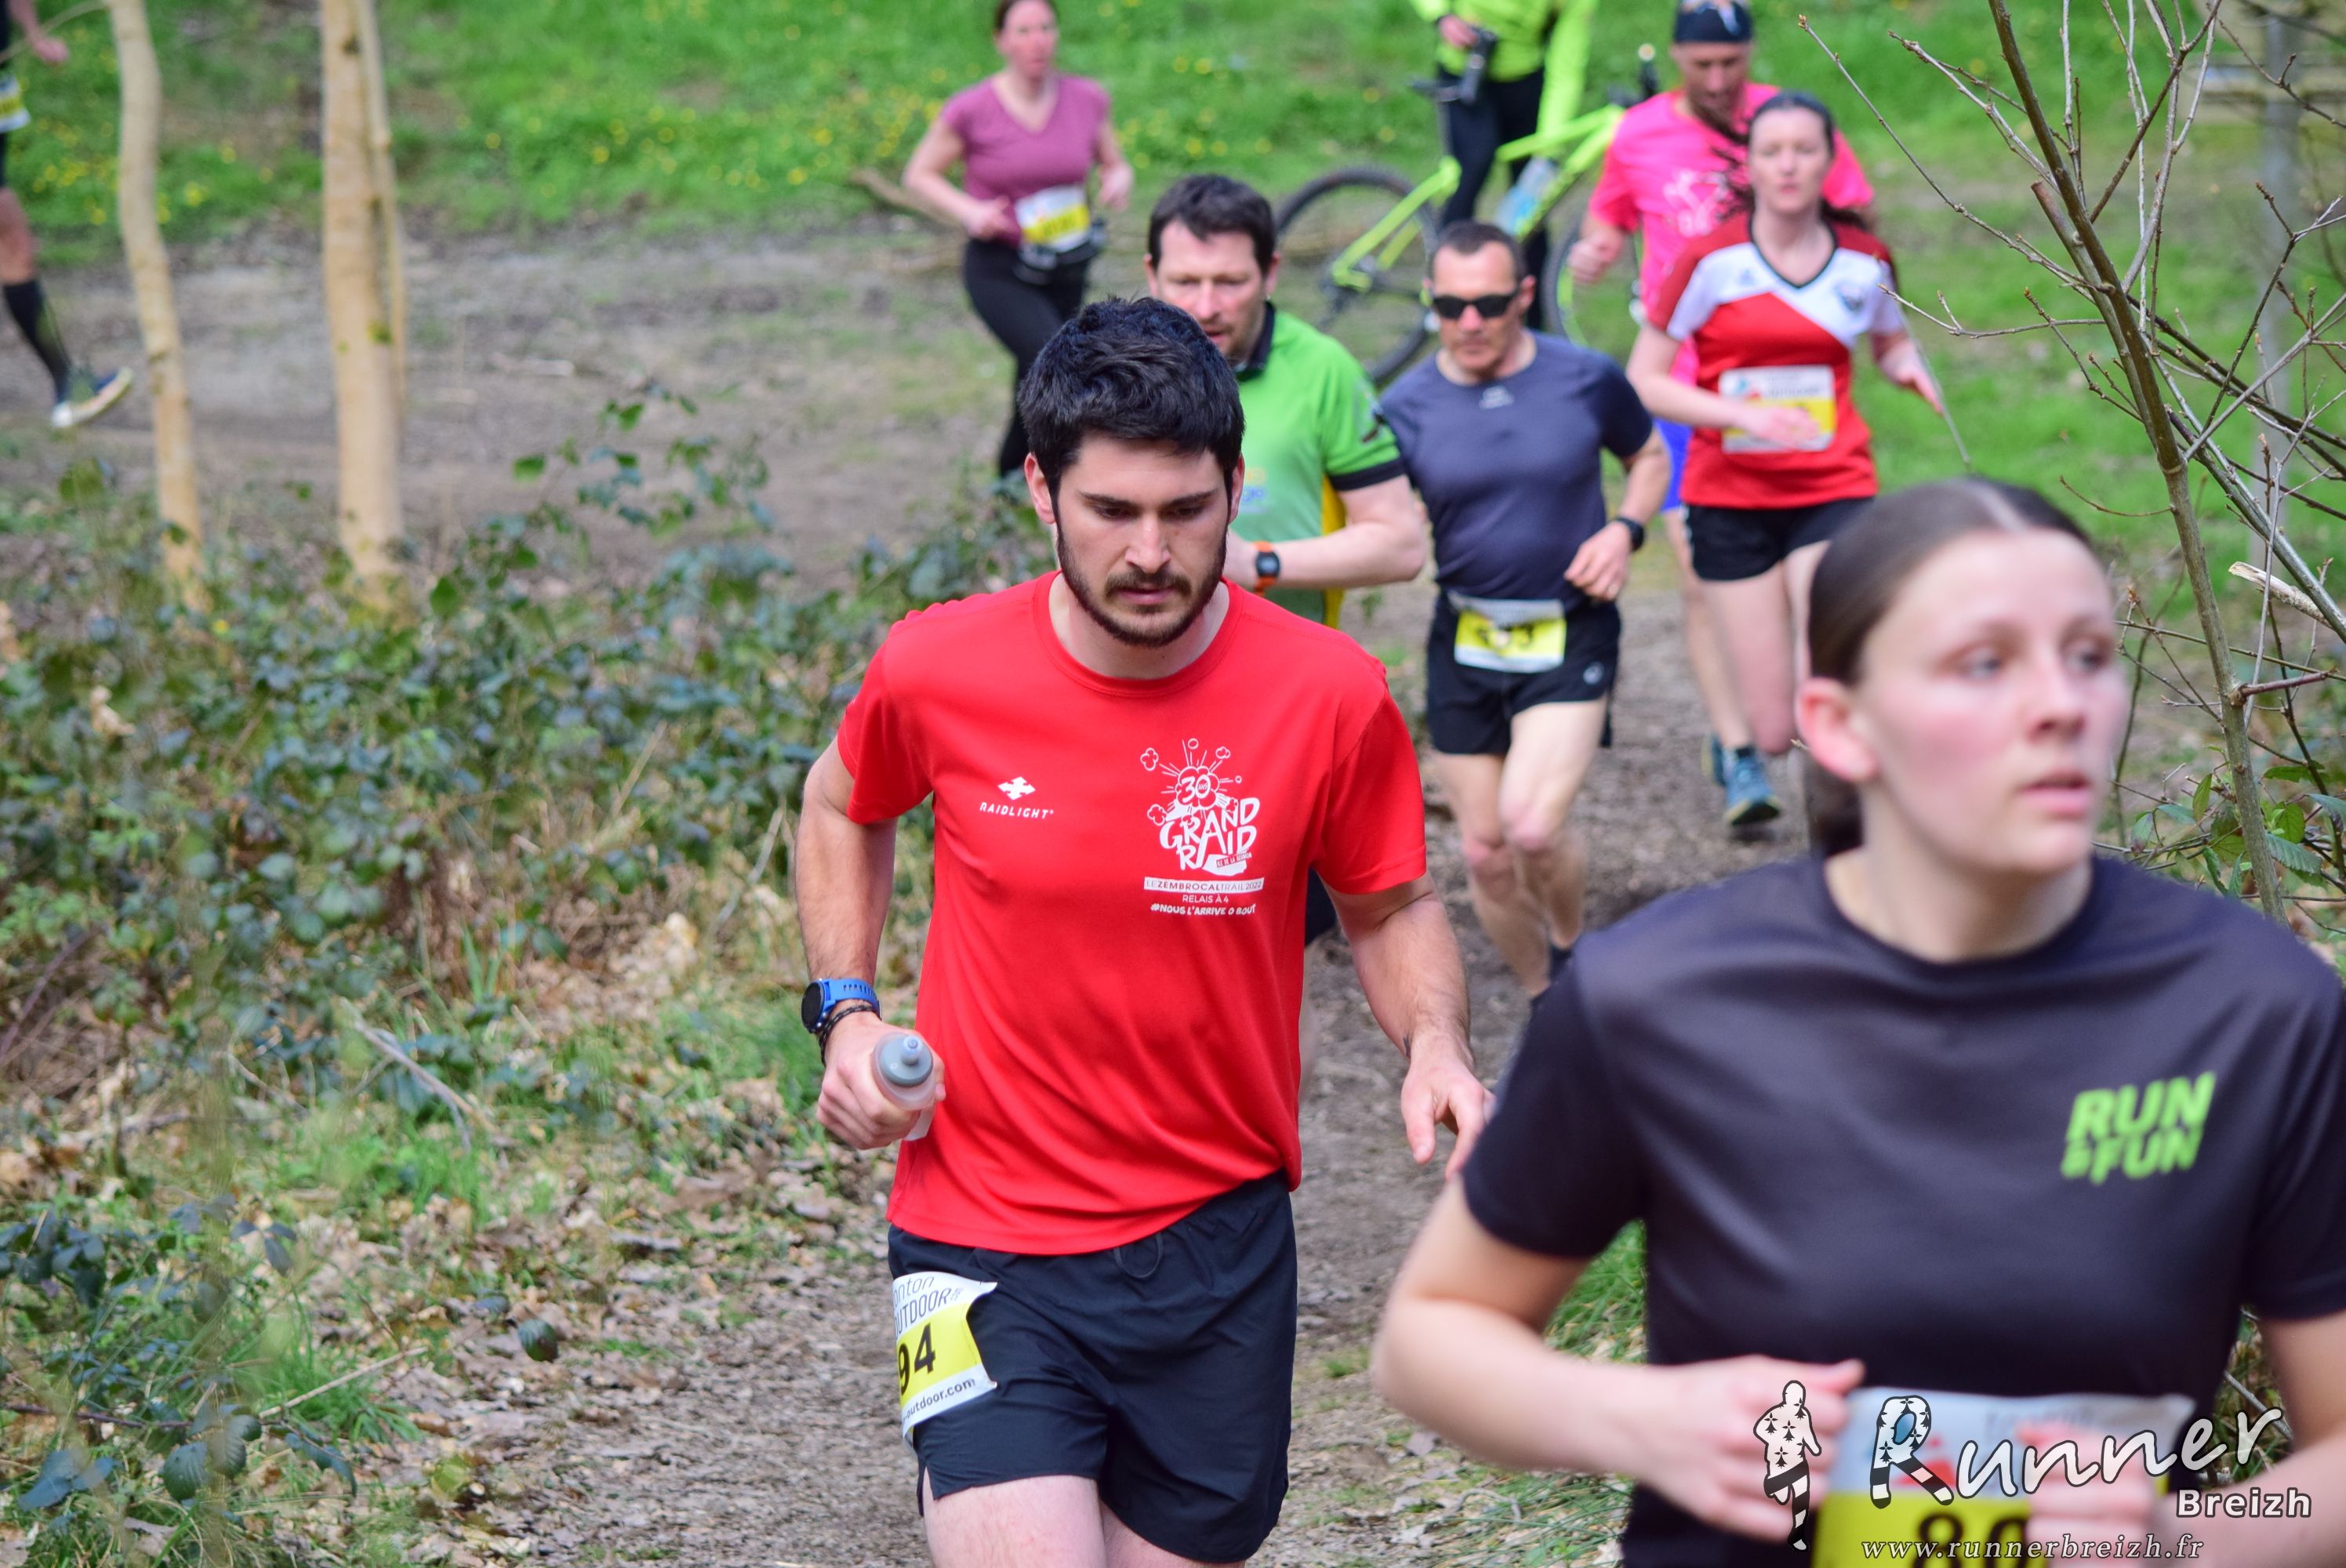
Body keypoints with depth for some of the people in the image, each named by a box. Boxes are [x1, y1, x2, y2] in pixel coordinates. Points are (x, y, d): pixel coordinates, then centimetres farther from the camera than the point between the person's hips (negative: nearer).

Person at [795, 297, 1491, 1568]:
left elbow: (1389, 909, 8)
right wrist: (845, 1011, 1)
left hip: (1219, 1242, 2)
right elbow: (844, 810, 14)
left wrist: (1436, 1047, -12)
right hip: (984, 1243, -2)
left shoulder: (1331, 695, -9)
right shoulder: (936, 672, -9)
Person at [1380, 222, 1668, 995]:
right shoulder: (1407, 407, -4)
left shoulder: (1587, 380, -4)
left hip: (1571, 635, -2)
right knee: (1486, 853, 6)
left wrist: (1624, 530, -5)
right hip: (1465, 640, 2)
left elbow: (1650, 456, 14)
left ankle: (1571, 945, 9)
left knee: (1532, 827, -22)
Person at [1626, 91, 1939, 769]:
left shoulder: (1865, 262, 2)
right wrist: (1744, 414, -20)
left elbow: (1891, 340, 23)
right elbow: (1643, 381, -6)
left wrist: (1907, 365, -1)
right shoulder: (1712, 261, -8)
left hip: (1832, 492, 1)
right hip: (1732, 501, -1)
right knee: (1773, 730, 1)